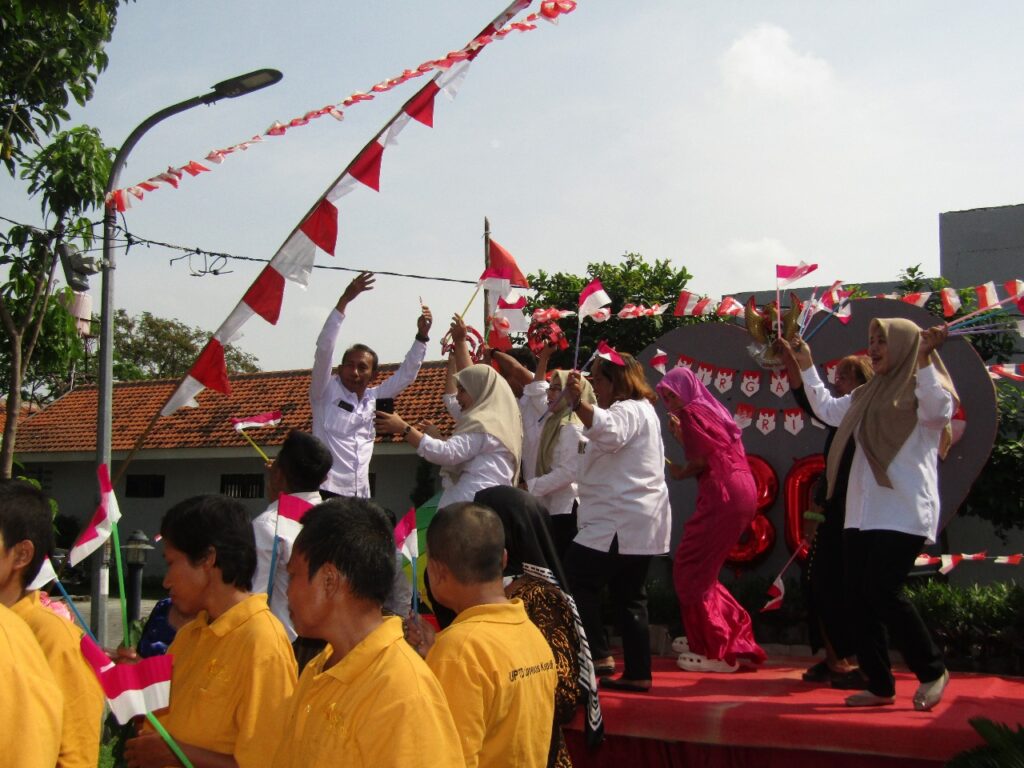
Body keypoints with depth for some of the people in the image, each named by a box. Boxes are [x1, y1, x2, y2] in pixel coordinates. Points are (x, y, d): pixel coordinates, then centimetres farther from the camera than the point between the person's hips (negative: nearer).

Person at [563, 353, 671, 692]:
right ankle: (638, 673, 12)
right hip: (639, 522, 11)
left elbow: (609, 430, -38)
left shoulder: (628, 411, -11)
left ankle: (598, 656, -12)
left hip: (620, 522, -11)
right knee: (630, 598, 11)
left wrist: (577, 402, -52)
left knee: (574, 581, -11)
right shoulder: (641, 411, 23)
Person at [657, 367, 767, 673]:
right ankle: (735, 639, 23)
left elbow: (703, 459, -13)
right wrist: (681, 434, 18)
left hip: (723, 495, -10)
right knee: (702, 568, 17)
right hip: (742, 492, 10)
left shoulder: (692, 412, -5)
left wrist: (680, 473, 4)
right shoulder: (712, 410, 22)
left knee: (690, 569, -3)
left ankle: (716, 651, 0)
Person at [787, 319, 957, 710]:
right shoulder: (867, 395, 20)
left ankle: (933, 670, 5)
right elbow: (827, 409, 35)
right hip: (862, 513, 8)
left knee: (882, 591, -15)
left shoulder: (921, 388, -1)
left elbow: (940, 412, -23)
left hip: (902, 513, -8)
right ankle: (880, 686, 13)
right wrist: (806, 365, 31)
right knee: (861, 597, 4)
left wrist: (924, 359, -28)